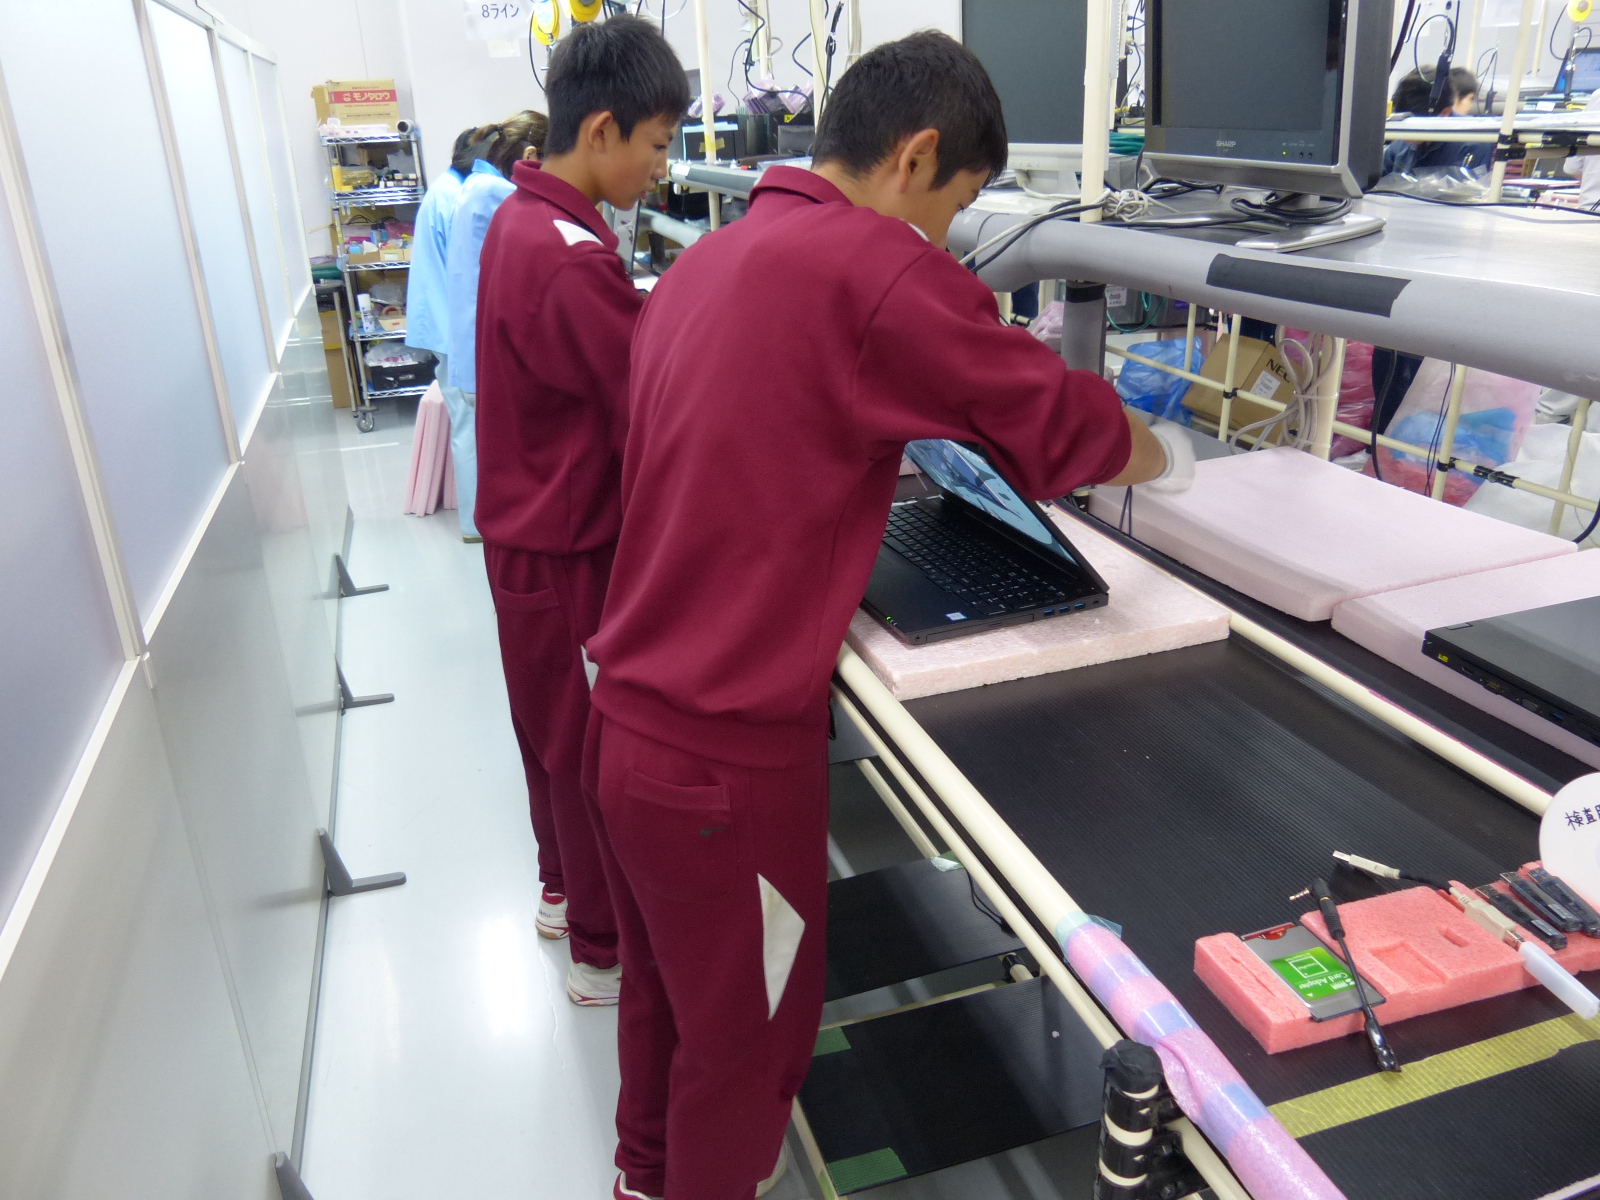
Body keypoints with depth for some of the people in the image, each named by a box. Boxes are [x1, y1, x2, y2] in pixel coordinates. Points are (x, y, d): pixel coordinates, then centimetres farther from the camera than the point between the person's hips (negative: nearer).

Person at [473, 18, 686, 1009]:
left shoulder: (522, 221, 6)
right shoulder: (573, 261, -26)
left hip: (530, 529, 10)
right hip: (568, 553, -10)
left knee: (557, 732, 23)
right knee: (596, 749, 6)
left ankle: (565, 888, 43)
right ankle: (605, 950, 25)